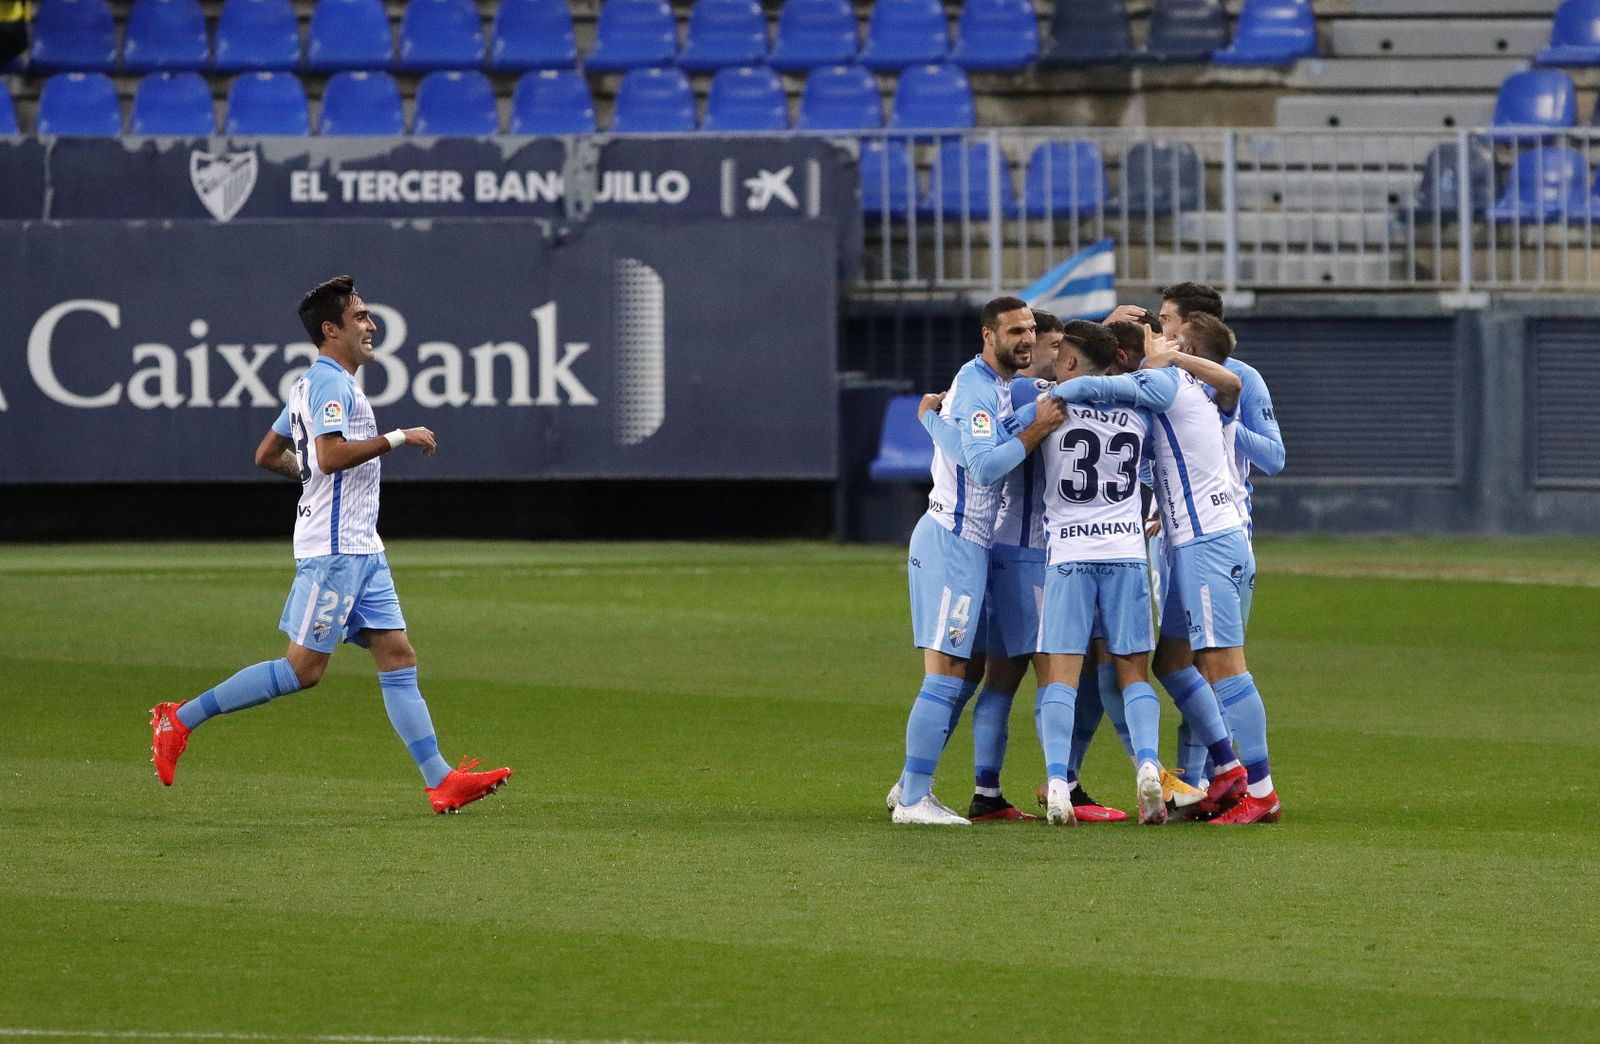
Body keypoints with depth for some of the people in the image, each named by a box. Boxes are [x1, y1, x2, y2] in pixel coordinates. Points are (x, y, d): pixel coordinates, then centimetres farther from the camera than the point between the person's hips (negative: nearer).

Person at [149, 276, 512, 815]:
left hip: (360, 549, 10)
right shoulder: (329, 382, -13)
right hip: (333, 548, -10)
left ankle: (442, 781, -1)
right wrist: (398, 438, -21)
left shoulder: (319, 382, 18)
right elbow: (331, 454, -28)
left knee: (398, 657, 3)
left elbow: (267, 454, 23)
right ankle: (182, 719, 0)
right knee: (303, 669, -7)